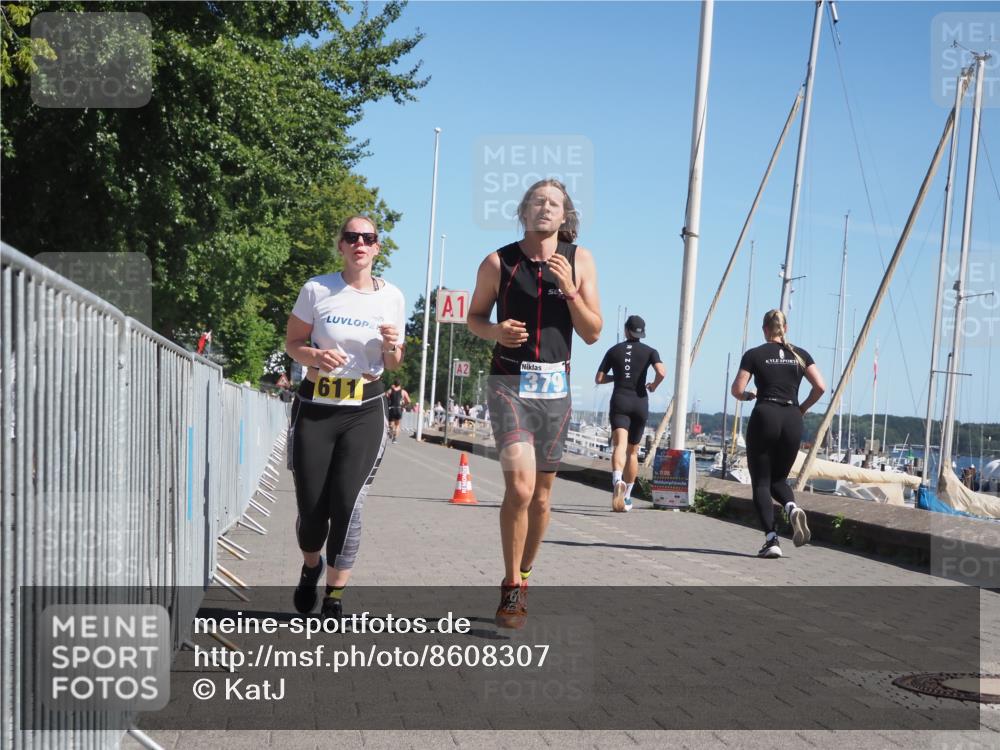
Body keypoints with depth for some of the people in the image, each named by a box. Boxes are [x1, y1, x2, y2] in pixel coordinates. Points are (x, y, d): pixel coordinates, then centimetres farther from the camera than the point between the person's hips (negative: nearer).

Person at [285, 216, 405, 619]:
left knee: (347, 503, -12)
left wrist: (392, 347, -10)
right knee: (311, 507, 1)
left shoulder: (392, 297, 4)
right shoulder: (317, 289, -3)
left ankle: (334, 598, 1)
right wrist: (316, 356, -17)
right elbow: (292, 342, 4)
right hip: (315, 408, 0)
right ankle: (311, 565, 36)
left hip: (365, 411, 1)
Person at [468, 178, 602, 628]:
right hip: (509, 382, -3)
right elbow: (474, 316, 11)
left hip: (554, 387, 3)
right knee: (520, 484, -19)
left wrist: (569, 288, -14)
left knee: (541, 494, 12)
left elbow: (592, 333, 1)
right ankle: (512, 587, -5)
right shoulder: (498, 262, -2)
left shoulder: (579, 261, 3)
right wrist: (495, 331, -11)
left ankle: (523, 574, 33)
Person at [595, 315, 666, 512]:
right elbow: (662, 372, -13)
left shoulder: (614, 350, 8)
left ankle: (617, 481, -48)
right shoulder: (649, 351, 5)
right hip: (640, 402, 1)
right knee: (632, 451, 15)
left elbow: (598, 379, 9)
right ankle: (627, 497, 21)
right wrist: (654, 385, 7)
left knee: (620, 445, -18)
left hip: (619, 401, -1)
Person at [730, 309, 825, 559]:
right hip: (792, 421, 3)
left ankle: (771, 541, -10)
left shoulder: (754, 355, 2)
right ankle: (793, 508, -15)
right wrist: (803, 407, 14)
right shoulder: (799, 355, 10)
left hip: (764, 417, -3)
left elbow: (737, 390, -4)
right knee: (778, 479, 18)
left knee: (761, 482, 4)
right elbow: (820, 386, 0)